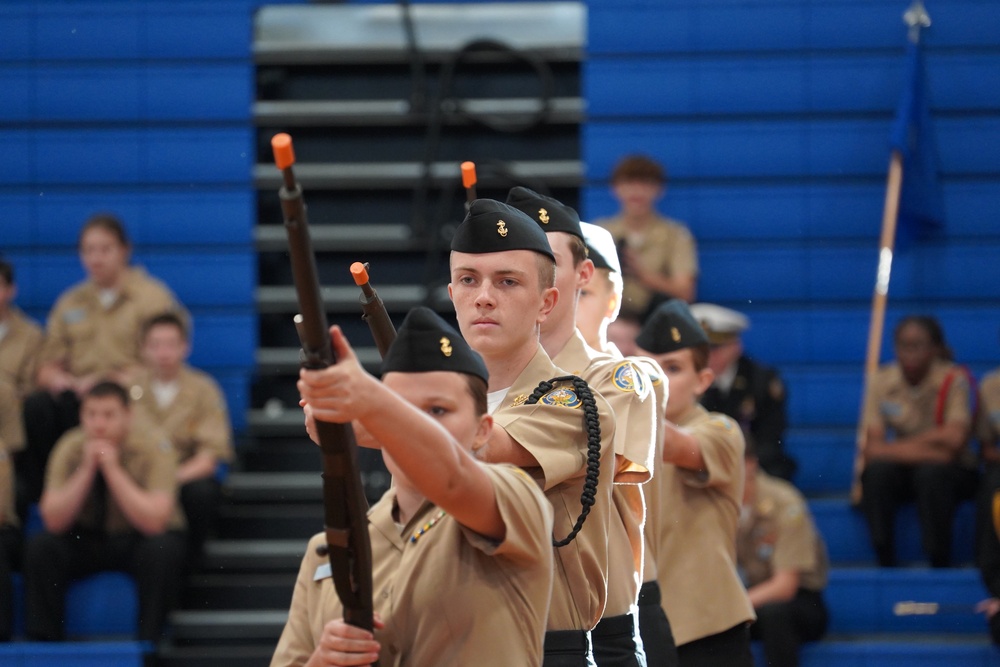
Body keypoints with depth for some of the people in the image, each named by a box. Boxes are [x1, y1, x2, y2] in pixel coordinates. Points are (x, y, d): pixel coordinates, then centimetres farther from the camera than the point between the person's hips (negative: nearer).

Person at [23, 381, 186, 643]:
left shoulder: (152, 449, -20)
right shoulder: (71, 448, -13)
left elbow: (153, 522, -30)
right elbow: (54, 521, -19)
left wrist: (113, 469, -33)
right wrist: (87, 469, -28)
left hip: (139, 540, -2)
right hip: (87, 539, 3)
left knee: (162, 551, -35)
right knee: (39, 548, -24)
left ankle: (148, 644, -23)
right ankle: (43, 641, -14)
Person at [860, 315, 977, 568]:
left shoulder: (954, 380, -13)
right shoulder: (882, 381, -7)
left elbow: (955, 438, -24)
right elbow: (871, 448, -14)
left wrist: (903, 445, -16)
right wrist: (926, 449, -24)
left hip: (952, 473, -2)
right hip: (904, 471, 2)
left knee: (931, 473, -35)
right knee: (877, 471, -29)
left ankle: (941, 565, -26)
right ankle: (886, 566, -23)